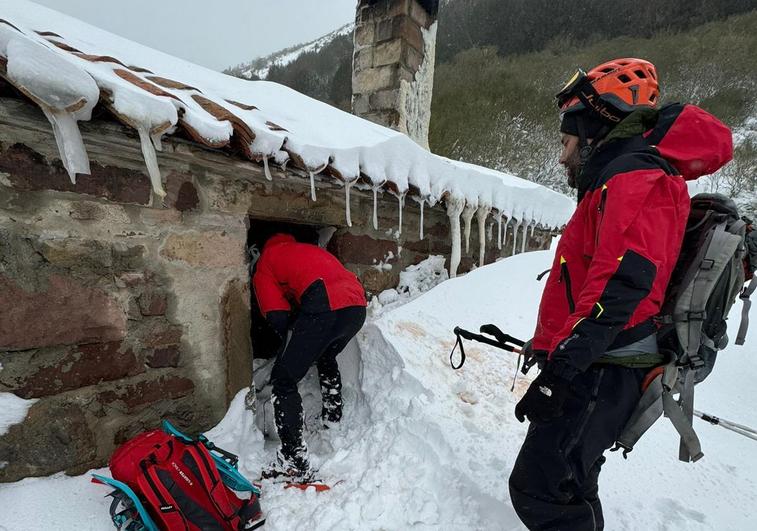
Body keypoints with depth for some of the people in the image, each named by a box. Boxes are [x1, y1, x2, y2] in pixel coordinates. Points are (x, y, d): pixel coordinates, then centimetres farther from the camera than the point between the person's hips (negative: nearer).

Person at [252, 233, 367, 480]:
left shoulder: (265, 261, 20)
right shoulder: (312, 249, 38)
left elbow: (277, 316, 6)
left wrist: (288, 340, 25)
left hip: (324, 309, -7)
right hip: (358, 306, 8)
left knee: (284, 380, 6)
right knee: (327, 358, 34)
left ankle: (294, 461, 4)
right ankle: (332, 420, 45)